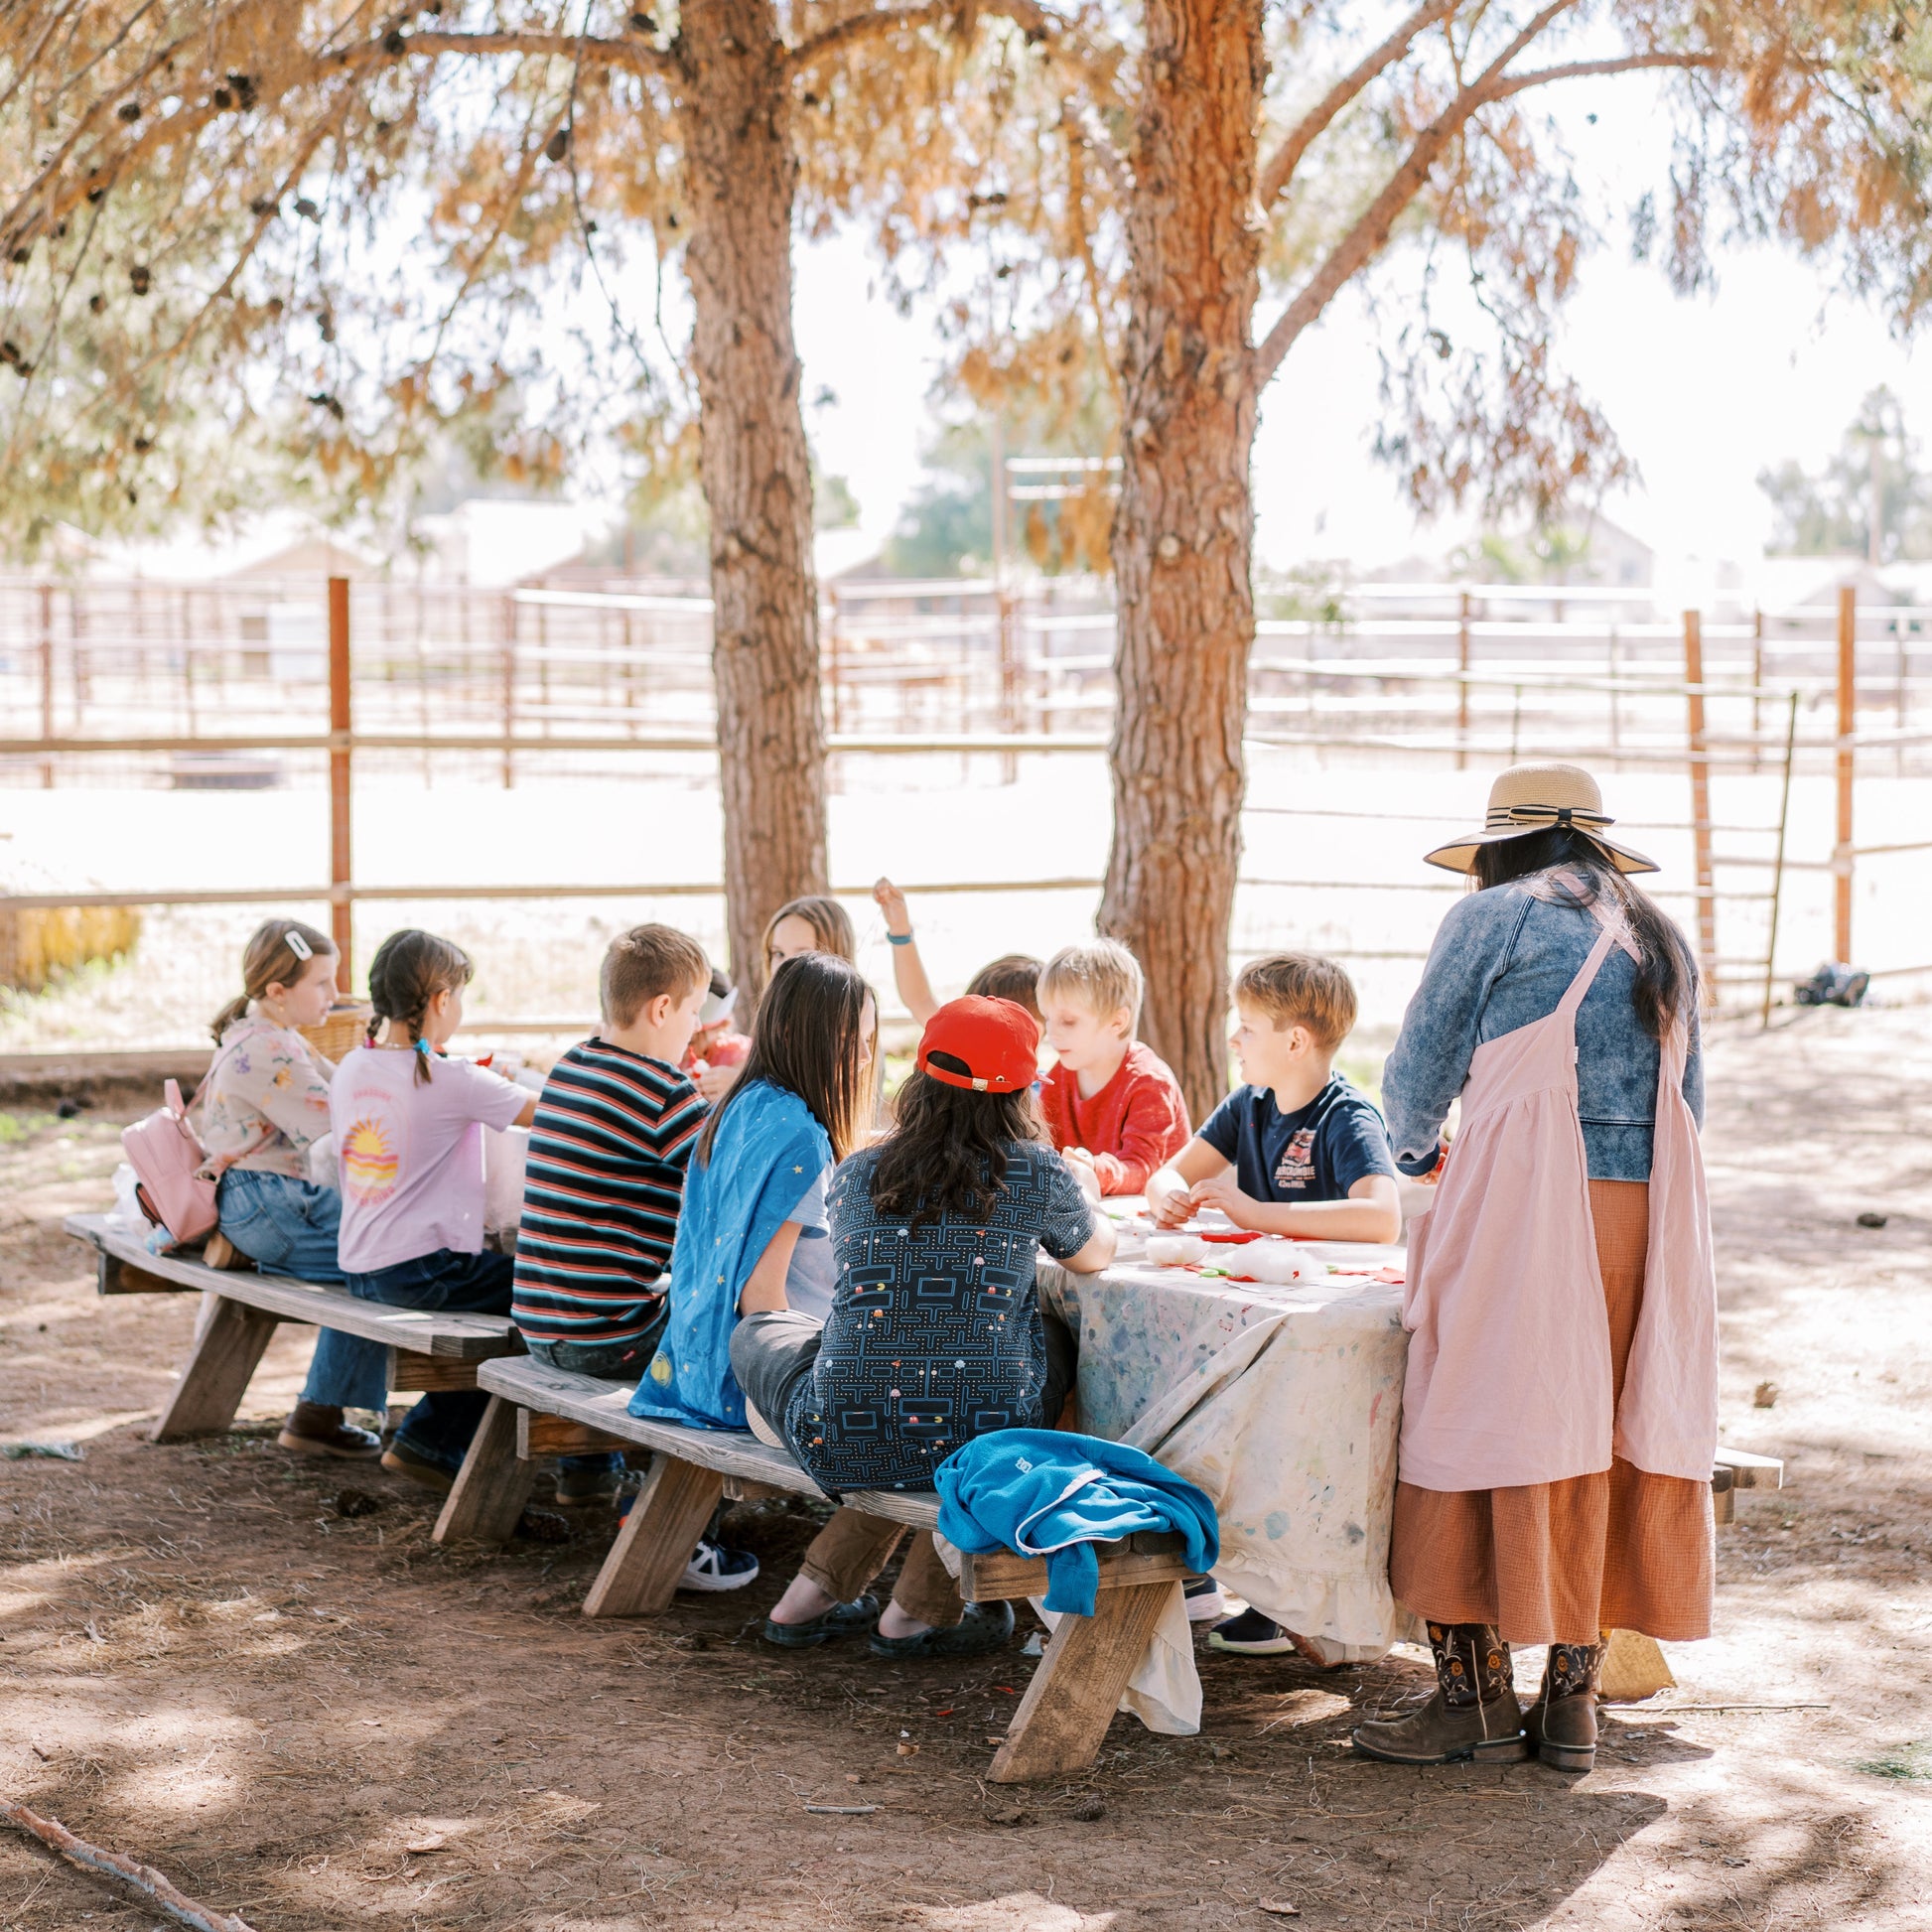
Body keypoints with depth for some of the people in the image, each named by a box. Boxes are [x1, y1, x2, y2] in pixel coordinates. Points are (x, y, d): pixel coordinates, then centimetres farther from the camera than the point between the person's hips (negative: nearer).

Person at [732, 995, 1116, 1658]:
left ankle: (816, 1590, 27)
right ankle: (919, 1611, 29)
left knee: (757, 1326, 33)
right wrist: (1086, 1201, 43)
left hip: (840, 1446, 2)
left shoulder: (855, 1175, 7)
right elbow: (1095, 1255, 21)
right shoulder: (1036, 1174, 0)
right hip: (983, 1451, -2)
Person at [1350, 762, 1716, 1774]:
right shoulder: (1662, 940, 18)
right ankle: (1573, 1700, 11)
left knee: (1481, 1429, 0)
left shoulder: (1492, 918, 0)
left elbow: (1416, 1074, 4)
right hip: (1650, 1210, 6)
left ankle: (1475, 1694, 1)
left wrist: (1420, 1151, 24)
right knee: (1607, 1439, 9)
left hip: (1518, 1206, -6)